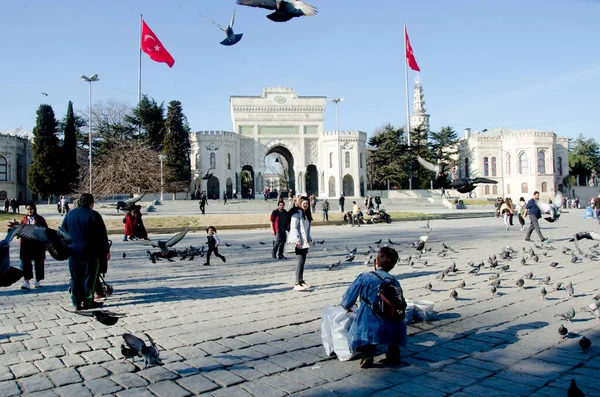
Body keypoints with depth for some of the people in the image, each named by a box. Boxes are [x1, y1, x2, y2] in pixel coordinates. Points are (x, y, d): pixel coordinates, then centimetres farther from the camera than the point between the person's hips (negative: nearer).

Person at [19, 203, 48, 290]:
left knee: (38, 262, 7)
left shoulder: (40, 219, 0)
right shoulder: (24, 219, 9)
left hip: (38, 244, -2)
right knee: (26, 262, -5)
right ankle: (27, 282, -5)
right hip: (26, 243, 2)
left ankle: (37, 281, 20)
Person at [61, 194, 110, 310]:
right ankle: (88, 301, 8)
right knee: (89, 277, 4)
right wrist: (106, 250, 1)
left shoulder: (69, 214, 8)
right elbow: (102, 234, -7)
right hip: (90, 252, -5)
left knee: (75, 278, 10)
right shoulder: (94, 215, -9)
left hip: (73, 252, 5)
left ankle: (76, 302, 12)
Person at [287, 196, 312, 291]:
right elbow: (294, 227, -14)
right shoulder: (297, 213, -8)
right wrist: (297, 240, -20)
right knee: (300, 261, -15)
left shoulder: (306, 214, 20)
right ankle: (297, 284, -18)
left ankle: (301, 281, 20)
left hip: (305, 241, 9)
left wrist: (309, 239, 14)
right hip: (299, 241, -9)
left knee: (303, 261, 12)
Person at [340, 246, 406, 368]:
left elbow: (346, 303, 2)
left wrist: (347, 308, 26)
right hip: (392, 333, 3)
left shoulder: (365, 277, -1)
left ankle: (367, 352, -1)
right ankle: (393, 352, 15)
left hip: (369, 330, -3)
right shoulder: (395, 282, 11)